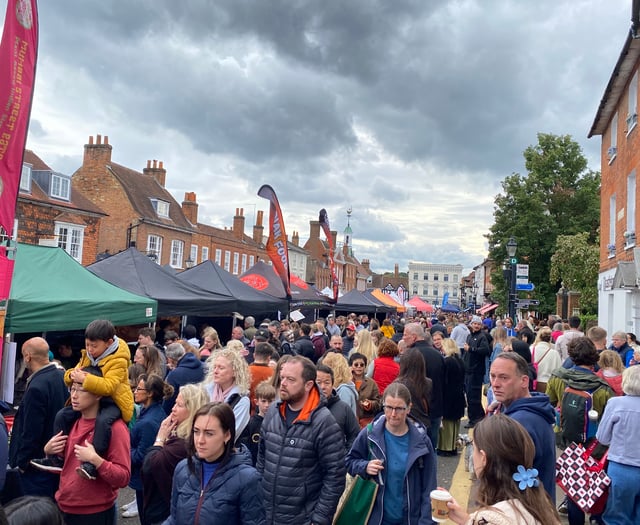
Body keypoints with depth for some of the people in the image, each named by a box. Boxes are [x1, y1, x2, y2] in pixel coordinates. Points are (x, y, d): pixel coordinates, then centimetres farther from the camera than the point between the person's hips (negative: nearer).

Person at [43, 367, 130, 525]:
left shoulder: (115, 427, -17)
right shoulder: (72, 422, 6)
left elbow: (123, 478, -20)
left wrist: (95, 460, -30)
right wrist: (48, 451, 0)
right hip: (64, 508, 7)